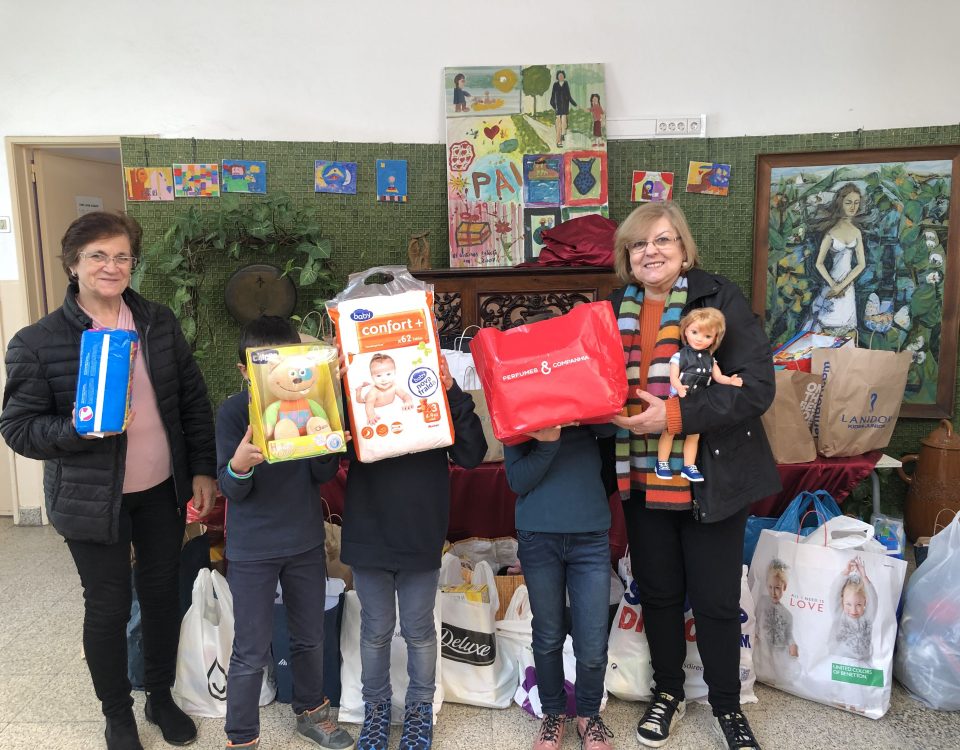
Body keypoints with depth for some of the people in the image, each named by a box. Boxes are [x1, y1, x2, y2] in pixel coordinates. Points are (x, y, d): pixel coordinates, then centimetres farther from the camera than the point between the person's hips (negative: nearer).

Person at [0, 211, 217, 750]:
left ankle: (162, 697, 40)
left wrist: (202, 470, 2)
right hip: (93, 499, -3)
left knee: (164, 594, 16)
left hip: (163, 491, 3)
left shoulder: (160, 323, 0)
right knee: (108, 607, 10)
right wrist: (79, 429, -26)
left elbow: (194, 400, 4)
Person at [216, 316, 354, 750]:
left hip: (306, 542, 3)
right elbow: (231, 490, -12)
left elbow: (325, 475, -5)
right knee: (251, 652, 6)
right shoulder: (234, 411, -12)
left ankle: (311, 712, 43)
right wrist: (239, 464, -34)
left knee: (310, 638, 20)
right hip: (252, 550, -3)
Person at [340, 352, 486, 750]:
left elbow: (471, 455, -11)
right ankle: (375, 706, 37)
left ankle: (419, 708, 35)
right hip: (368, 538, 1)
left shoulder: (436, 392, -5)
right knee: (375, 631, 16)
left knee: (419, 631, 15)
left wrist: (453, 393, -21)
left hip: (421, 538, 0)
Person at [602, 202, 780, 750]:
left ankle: (727, 706, 34)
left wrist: (675, 415, -24)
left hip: (712, 481, -4)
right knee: (658, 594, 17)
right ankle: (669, 693, 40)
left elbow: (757, 385, -18)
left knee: (716, 602, 9)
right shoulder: (617, 309, 5)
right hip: (642, 479, 4)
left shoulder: (720, 298, -10)